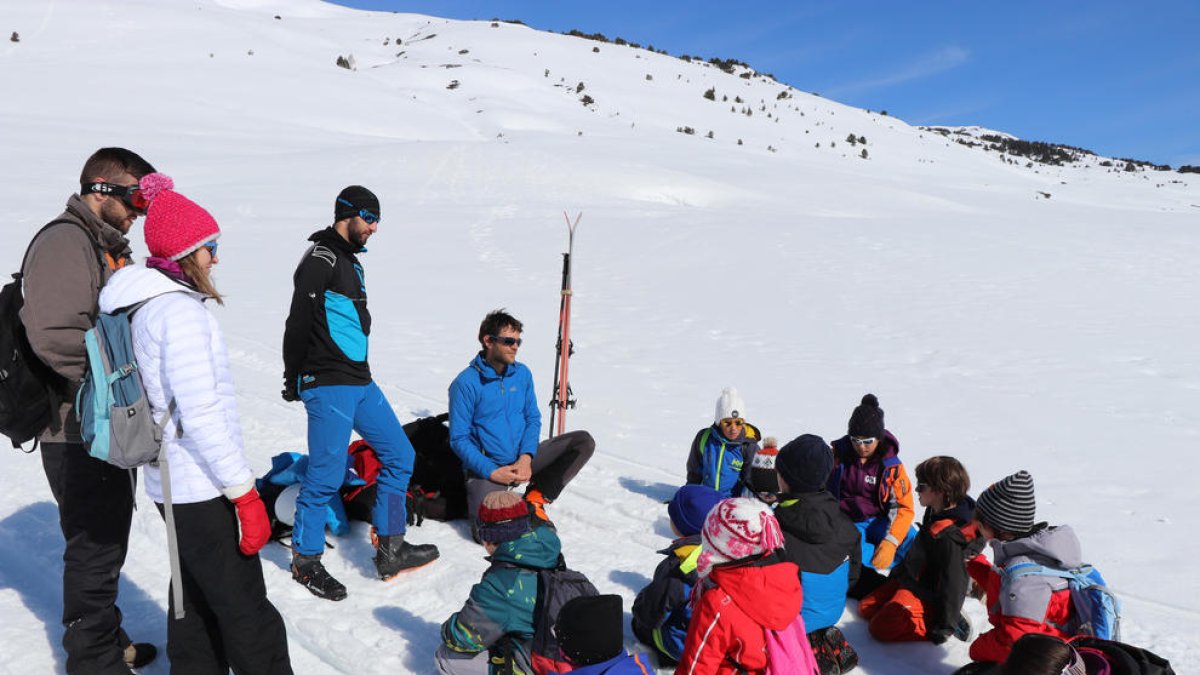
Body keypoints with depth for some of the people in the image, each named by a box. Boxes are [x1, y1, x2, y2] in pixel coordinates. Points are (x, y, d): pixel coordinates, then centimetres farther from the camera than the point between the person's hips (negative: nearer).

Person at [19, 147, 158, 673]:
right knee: (95, 551, 1)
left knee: (106, 543, 21)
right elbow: (55, 338, -28)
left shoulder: (109, 249, 15)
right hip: (80, 434, -10)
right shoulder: (65, 242, -16)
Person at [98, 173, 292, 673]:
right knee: (245, 611, -2)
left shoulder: (144, 306, 11)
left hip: (170, 481, 10)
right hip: (202, 486, -10)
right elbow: (201, 415, -24)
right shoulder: (180, 310, -19)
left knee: (196, 598, 20)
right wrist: (246, 494, -20)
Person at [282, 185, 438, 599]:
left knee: (399, 455, 10)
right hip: (328, 386, -10)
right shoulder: (321, 259, -12)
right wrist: (293, 381, -10)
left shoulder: (351, 262, 18)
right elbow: (298, 324, -15)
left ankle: (390, 549, 19)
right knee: (326, 475, -4)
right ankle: (305, 561, 16)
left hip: (360, 382, 10)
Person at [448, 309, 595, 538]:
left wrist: (526, 458, -12)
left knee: (584, 441, -11)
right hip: (487, 468, -5)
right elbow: (459, 439, -12)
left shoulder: (522, 373, 4)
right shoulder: (466, 383, -12)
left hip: (523, 460, 5)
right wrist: (493, 472, -21)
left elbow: (533, 419, 7)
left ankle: (536, 497, -1)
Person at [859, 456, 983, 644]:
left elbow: (952, 584, -27)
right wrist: (899, 572, 23)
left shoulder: (949, 536, -32)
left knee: (880, 627, -17)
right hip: (910, 580, 10)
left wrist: (945, 627, -21)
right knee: (866, 607, 13)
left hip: (924, 595, -9)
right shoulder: (936, 512, -3)